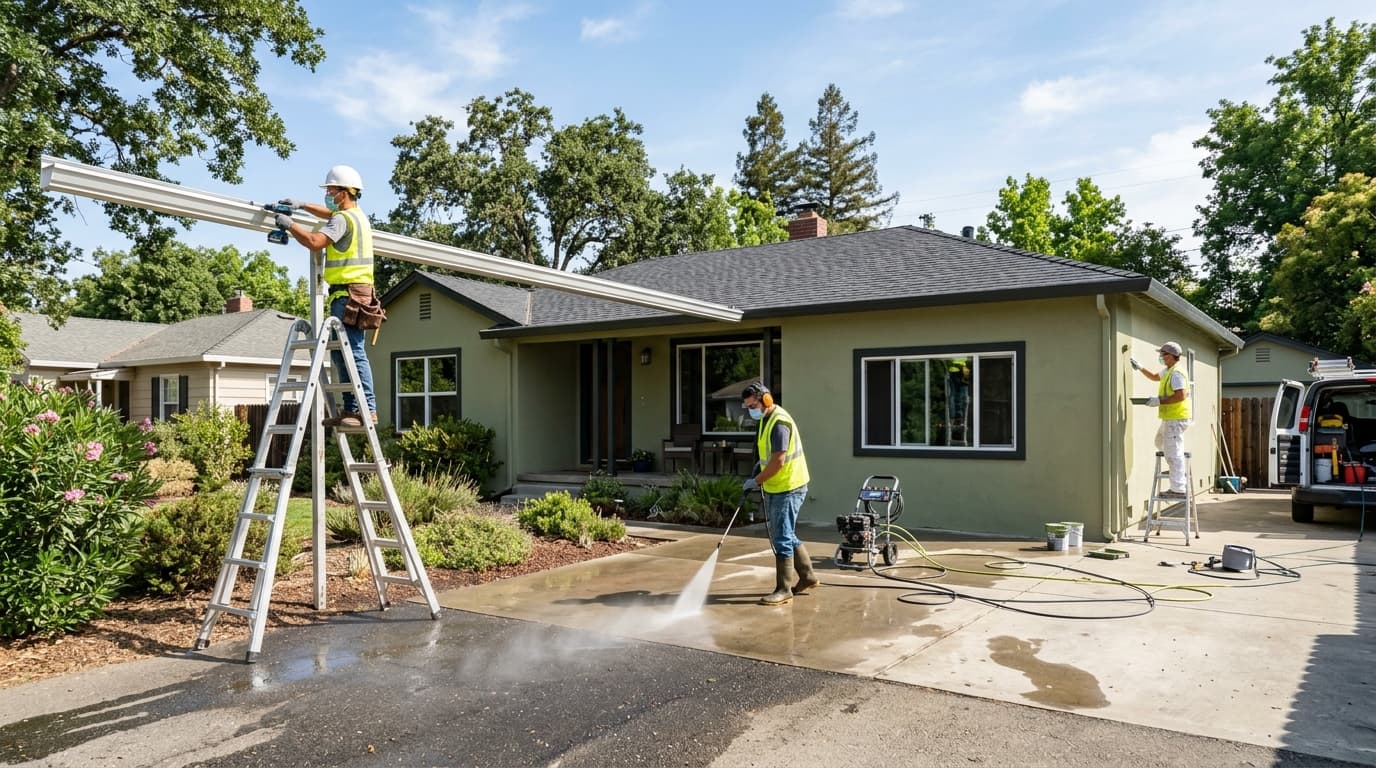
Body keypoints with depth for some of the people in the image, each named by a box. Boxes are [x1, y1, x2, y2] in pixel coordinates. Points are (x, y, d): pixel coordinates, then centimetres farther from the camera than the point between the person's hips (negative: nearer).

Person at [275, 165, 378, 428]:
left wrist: (289, 224, -7)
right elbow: (330, 214, 42)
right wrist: (303, 205, 30)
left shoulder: (343, 219, -10)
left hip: (348, 293, -10)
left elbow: (315, 241, -22)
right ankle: (351, 409, 9)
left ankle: (367, 409, -16)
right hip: (355, 293, 10)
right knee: (341, 354, 10)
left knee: (353, 352, -14)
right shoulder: (357, 215, 21)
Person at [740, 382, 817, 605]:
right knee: (787, 536, 17)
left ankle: (783, 590, 3)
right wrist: (760, 464, 9)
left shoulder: (779, 422, -20)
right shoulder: (766, 419, 11)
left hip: (788, 488, -10)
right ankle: (807, 576, 29)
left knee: (782, 538, -4)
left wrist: (756, 481, -15)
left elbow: (778, 462, -23)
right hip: (775, 488, 10)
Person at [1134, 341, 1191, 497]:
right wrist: (1140, 368, 23)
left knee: (1174, 453, -8)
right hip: (1170, 418, 11)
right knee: (1160, 443, 26)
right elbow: (1154, 377, 34)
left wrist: (1159, 401, -22)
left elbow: (1181, 395, -27)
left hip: (1175, 419, -11)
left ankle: (1178, 489, -6)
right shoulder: (1167, 370, 14)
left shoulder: (1176, 373, -18)